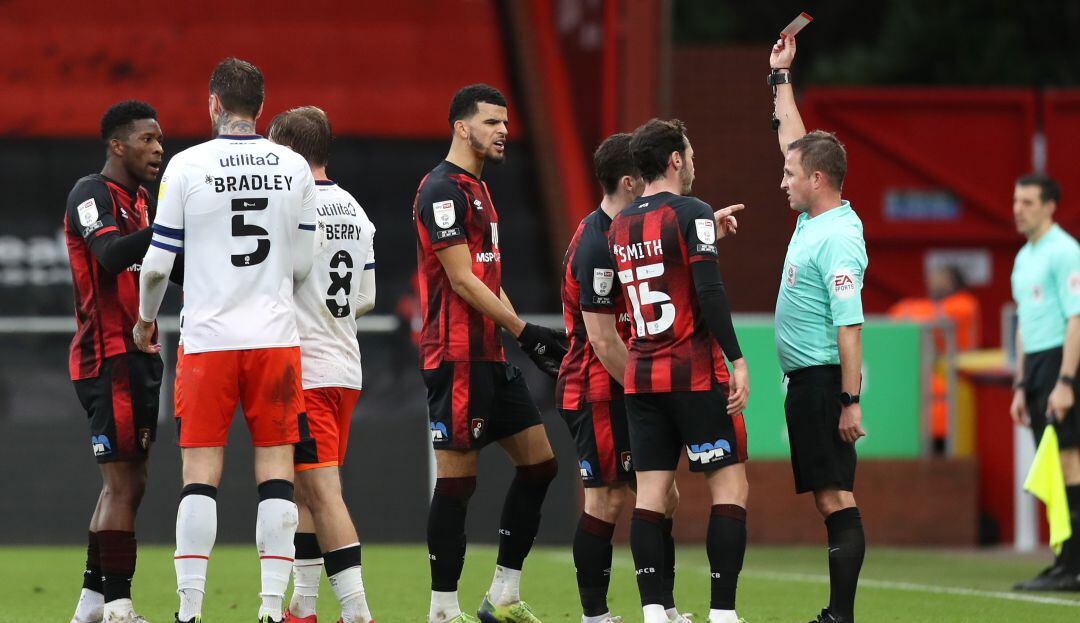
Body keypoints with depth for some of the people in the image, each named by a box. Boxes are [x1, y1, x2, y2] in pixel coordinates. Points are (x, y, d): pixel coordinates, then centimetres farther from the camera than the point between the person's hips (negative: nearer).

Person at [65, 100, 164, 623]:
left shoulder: (142, 201, 18)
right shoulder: (91, 194, -10)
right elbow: (112, 254, -27)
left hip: (139, 356, 9)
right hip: (108, 358, -9)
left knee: (125, 483, 12)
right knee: (123, 483, -11)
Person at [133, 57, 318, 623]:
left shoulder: (187, 166, -4)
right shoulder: (294, 168, 3)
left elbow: (158, 261, -1)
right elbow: (303, 264, 7)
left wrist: (145, 318, 18)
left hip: (208, 339, -2)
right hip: (275, 336, 2)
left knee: (200, 474, 1)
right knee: (275, 472, 4)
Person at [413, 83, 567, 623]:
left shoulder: (477, 190, 19)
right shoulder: (442, 190, -12)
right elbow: (462, 280, -17)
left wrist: (529, 340, 13)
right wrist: (523, 330, -15)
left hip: (490, 356, 10)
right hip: (457, 356, -10)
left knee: (539, 463, 9)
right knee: (457, 478, -7)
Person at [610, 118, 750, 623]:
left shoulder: (619, 226, 10)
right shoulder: (691, 213, -9)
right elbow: (709, 291, -17)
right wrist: (736, 359, -15)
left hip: (640, 376, 6)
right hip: (696, 374, -6)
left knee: (650, 492, 3)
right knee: (730, 486, 0)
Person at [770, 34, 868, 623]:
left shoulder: (837, 239, -17)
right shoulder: (813, 219, 10)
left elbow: (849, 326, -22)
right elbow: (796, 140, 25)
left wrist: (850, 401, -25)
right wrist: (780, 76, 29)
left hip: (823, 379, -10)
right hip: (805, 380, 10)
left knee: (836, 497, -11)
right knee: (827, 499, 9)